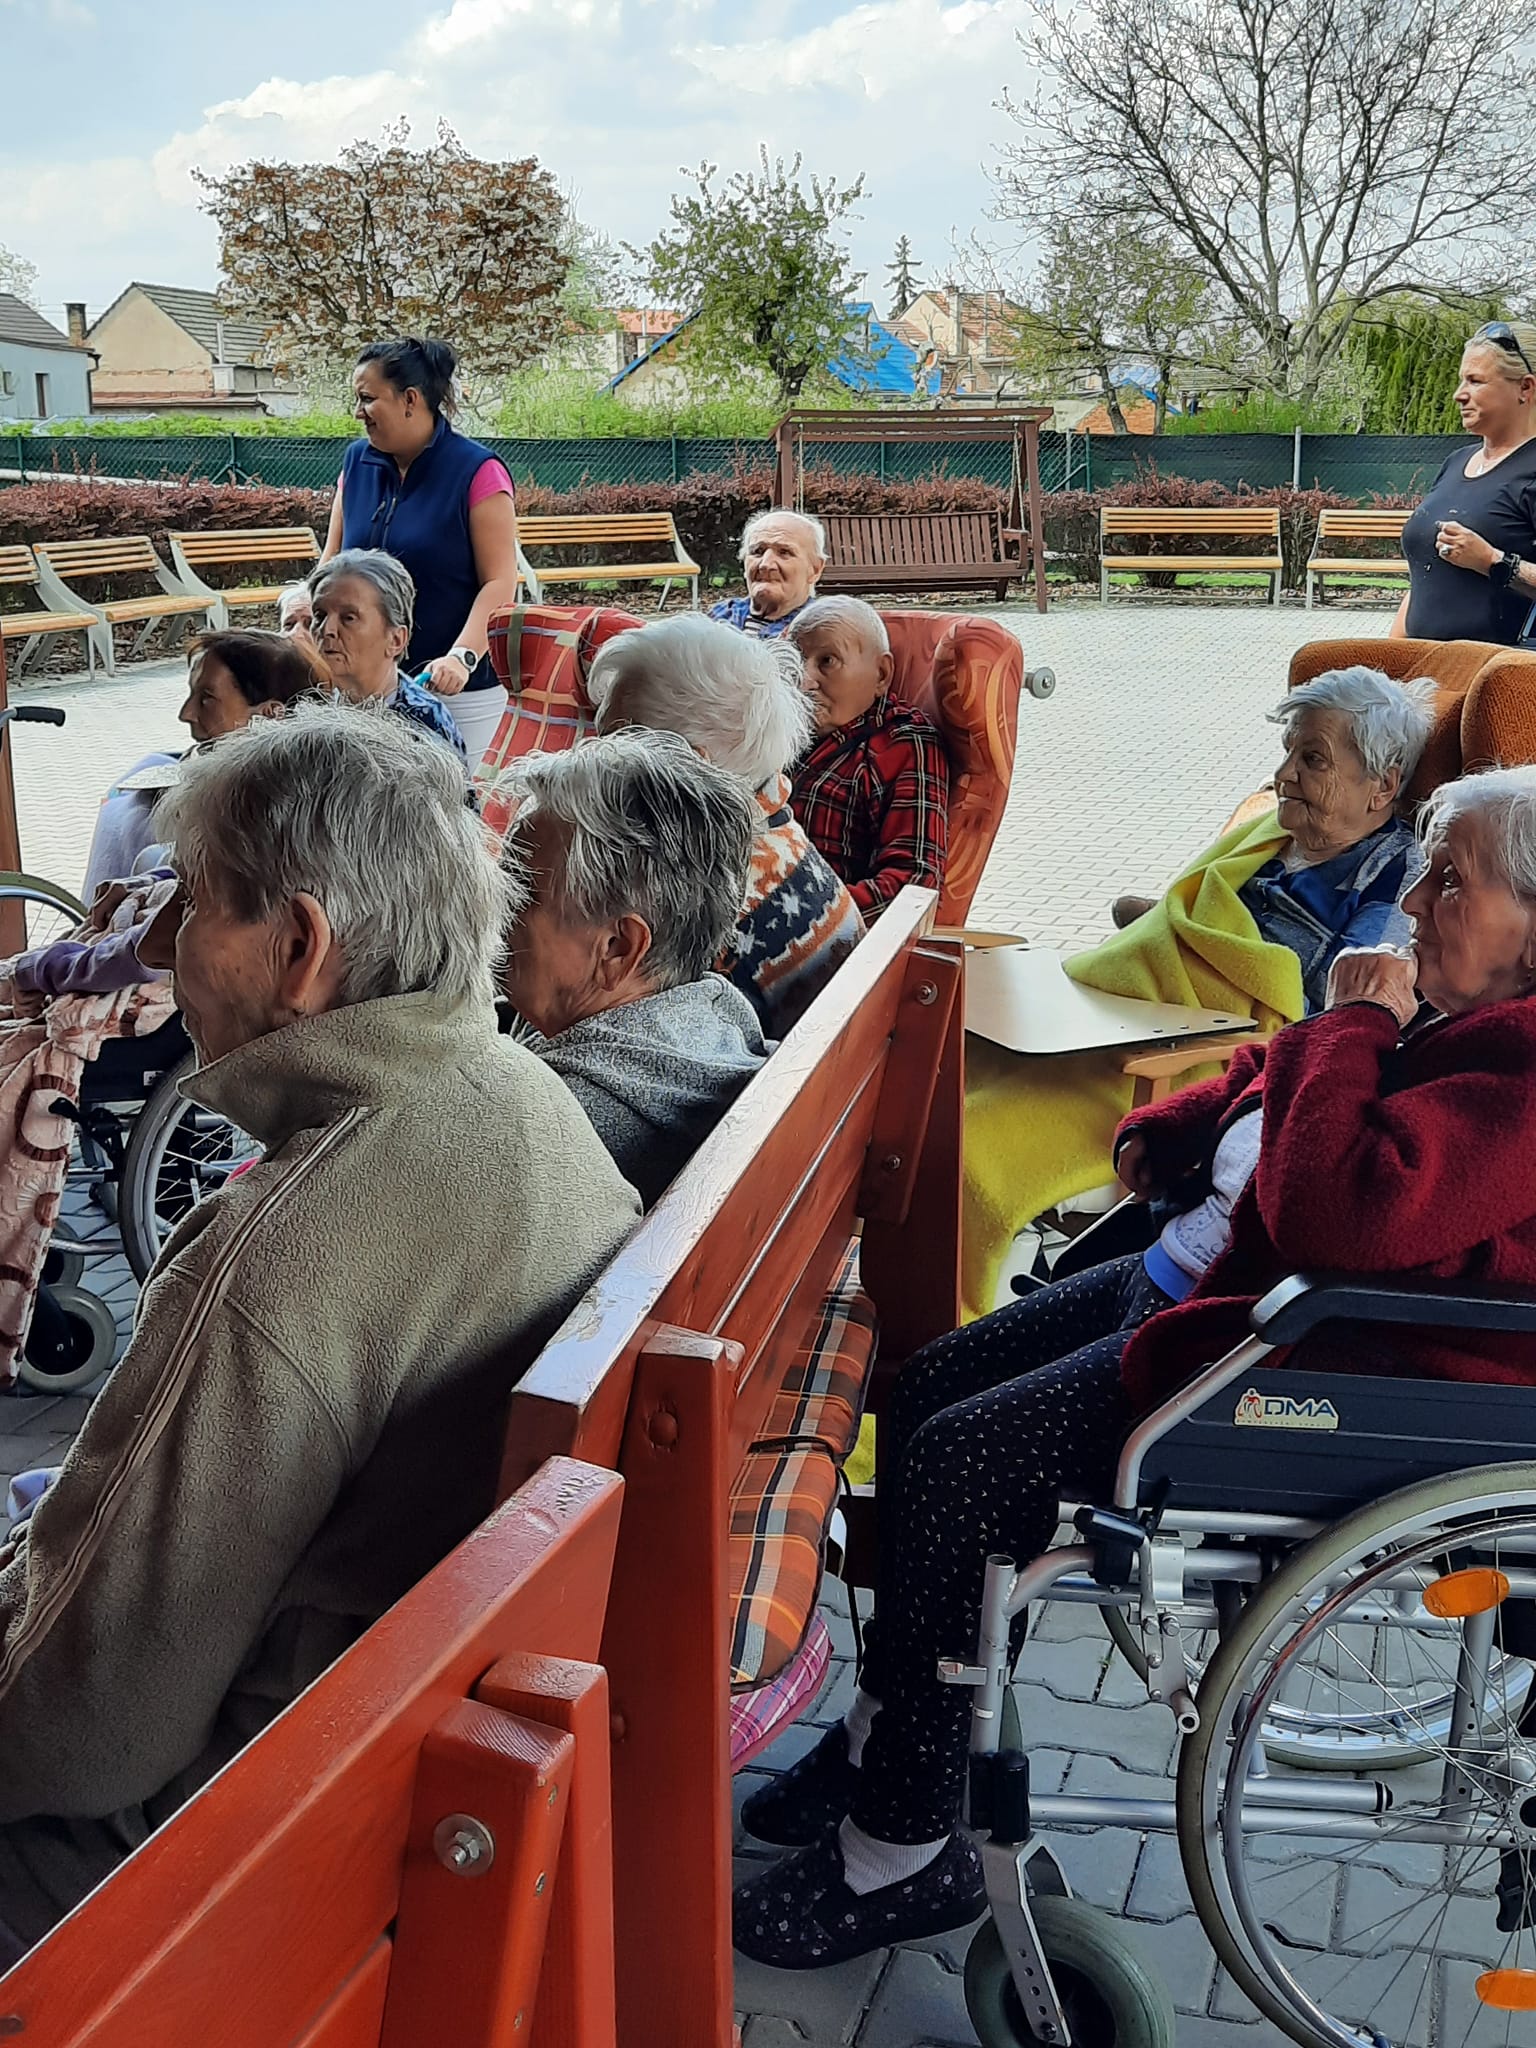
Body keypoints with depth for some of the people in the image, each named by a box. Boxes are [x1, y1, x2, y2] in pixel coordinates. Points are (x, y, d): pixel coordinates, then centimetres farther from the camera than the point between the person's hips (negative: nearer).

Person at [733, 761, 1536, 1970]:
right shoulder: (1434, 1000, 6)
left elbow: (1340, 1214, -36)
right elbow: (1271, 1077, 25)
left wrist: (1351, 1027, -22)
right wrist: (1173, 1130, 9)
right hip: (1201, 1274, 11)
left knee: (952, 1469, -16)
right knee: (922, 1394, 9)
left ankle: (904, 1854, 2)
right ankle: (883, 1743, 22)